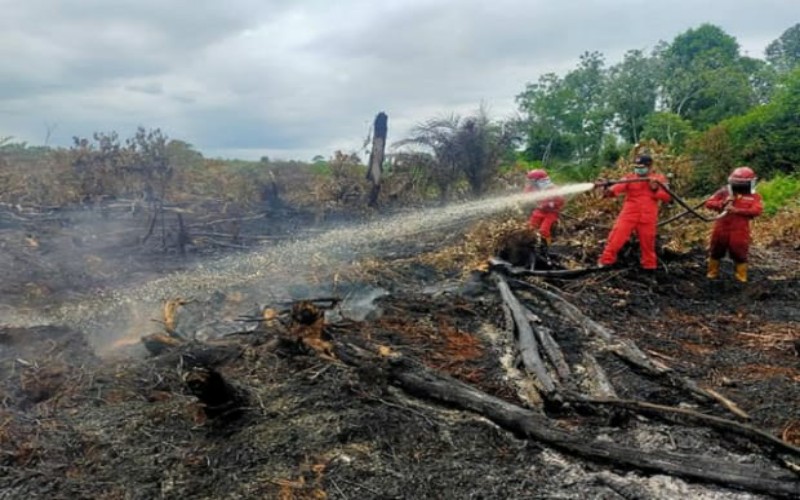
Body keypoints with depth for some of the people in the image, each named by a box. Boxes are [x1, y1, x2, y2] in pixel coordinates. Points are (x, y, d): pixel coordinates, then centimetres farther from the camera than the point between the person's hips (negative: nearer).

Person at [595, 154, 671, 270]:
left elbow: (667, 197, -1)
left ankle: (649, 266, 29)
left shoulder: (659, 179, 5)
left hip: (647, 218, 1)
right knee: (616, 239, -8)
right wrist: (607, 189, -37)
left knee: (647, 244, 12)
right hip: (628, 215, -1)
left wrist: (655, 189, -15)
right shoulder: (629, 178, 1)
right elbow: (617, 188, -16)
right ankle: (604, 262, 1)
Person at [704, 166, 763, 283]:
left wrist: (737, 210, -24)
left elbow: (757, 211, -15)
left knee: (740, 253, 2)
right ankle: (712, 273, 28)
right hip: (721, 228, 2)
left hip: (739, 231, -2)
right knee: (716, 251, 13)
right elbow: (708, 203, 1)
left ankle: (741, 276, 15)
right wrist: (721, 204, -18)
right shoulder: (724, 192, 5)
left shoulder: (753, 196, 1)